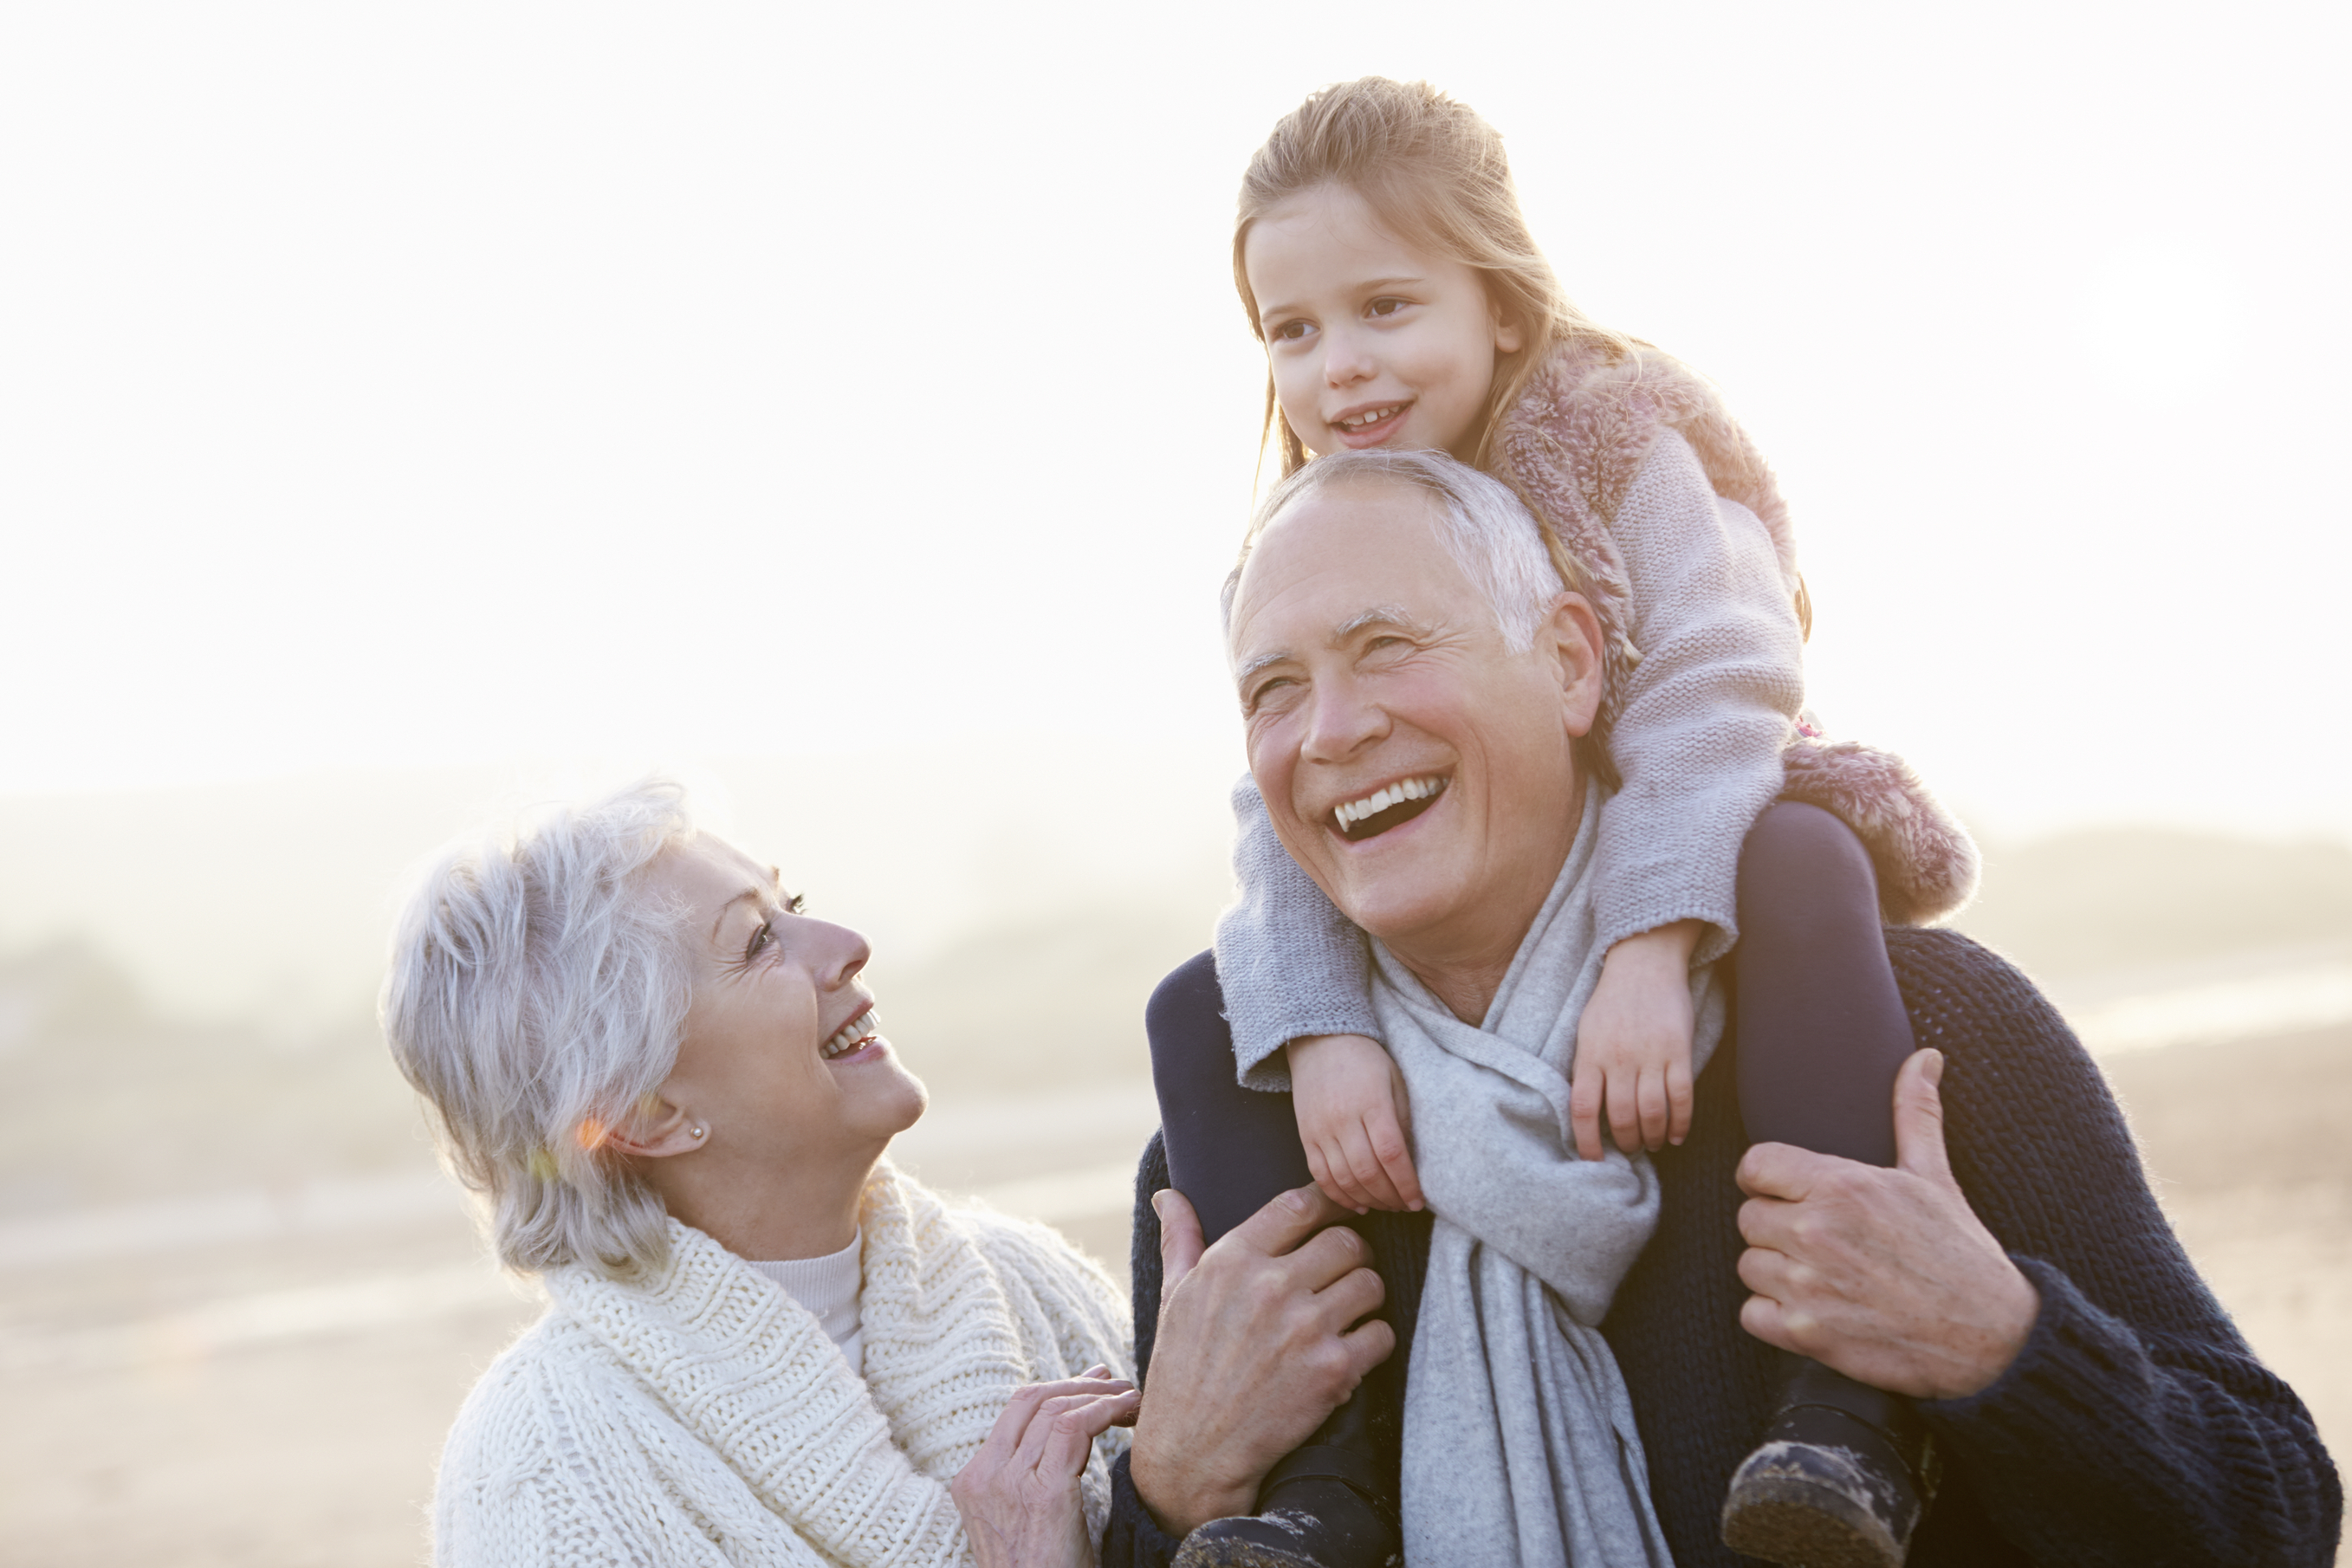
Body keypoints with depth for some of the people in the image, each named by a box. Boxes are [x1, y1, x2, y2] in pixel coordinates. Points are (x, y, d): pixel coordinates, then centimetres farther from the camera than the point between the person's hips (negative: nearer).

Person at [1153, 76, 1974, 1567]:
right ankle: (1329, 1446, -13)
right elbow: (1288, 828, -12)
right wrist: (1320, 1031, -31)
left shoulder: (1624, 446, -13)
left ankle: (1852, 1387, -41)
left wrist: (1648, 952, -40)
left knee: (1803, 862, -38)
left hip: (1694, 872, -4)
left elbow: (1709, 705, -26)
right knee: (1202, 1008, -11)